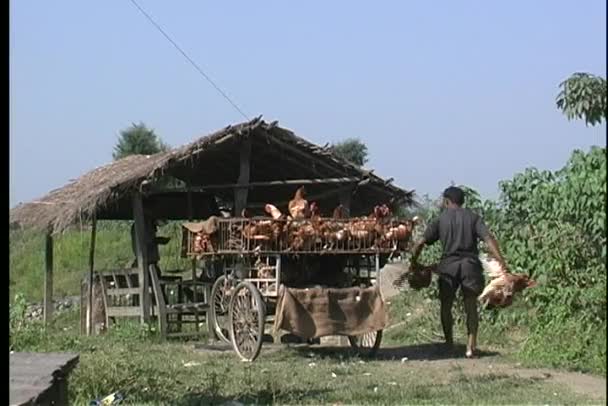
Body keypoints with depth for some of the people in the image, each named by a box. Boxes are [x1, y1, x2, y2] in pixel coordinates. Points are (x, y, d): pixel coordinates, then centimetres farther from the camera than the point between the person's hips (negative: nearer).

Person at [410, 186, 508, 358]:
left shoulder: (441, 219, 7)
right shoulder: (473, 217, 7)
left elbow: (420, 243, 0)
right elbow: (488, 238, -7)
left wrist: (413, 262, 11)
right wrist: (501, 262, -12)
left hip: (449, 265, -1)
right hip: (470, 265, 1)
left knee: (446, 305, 14)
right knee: (471, 305, 7)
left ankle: (449, 344, 17)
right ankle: (471, 345, -1)